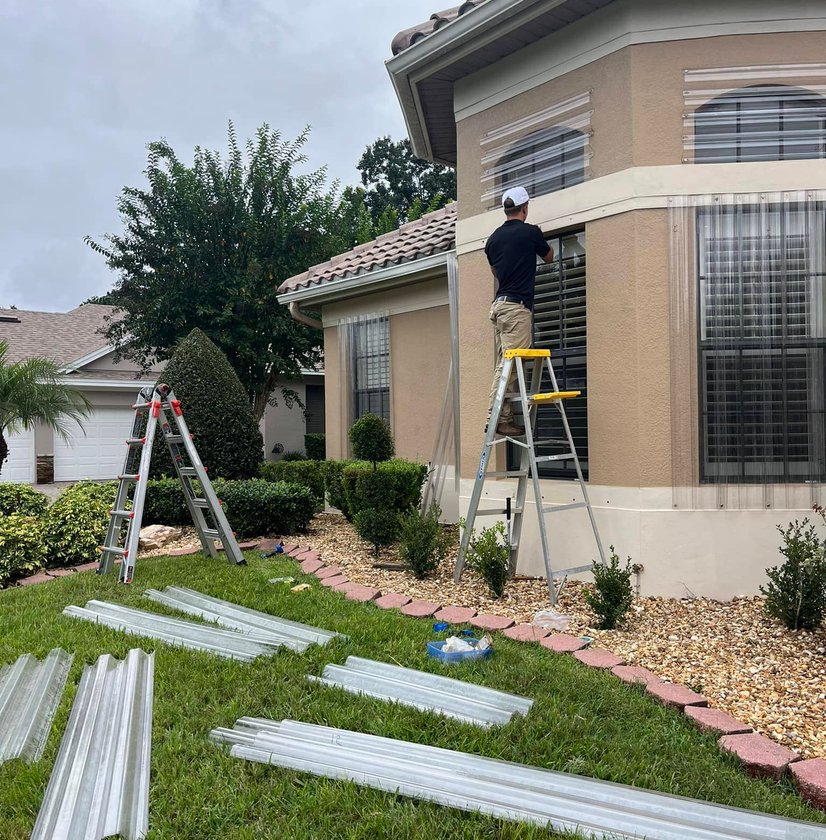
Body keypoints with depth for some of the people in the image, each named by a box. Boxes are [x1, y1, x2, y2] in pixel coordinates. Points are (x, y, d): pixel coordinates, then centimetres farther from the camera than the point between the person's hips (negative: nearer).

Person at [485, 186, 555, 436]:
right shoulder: (530, 232, -3)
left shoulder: (493, 238, 13)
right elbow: (549, 257, 16)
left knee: (504, 364, 9)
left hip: (498, 304, 7)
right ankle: (497, 418, -12)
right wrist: (540, 245, 35)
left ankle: (505, 418, 8)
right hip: (517, 305, -7)